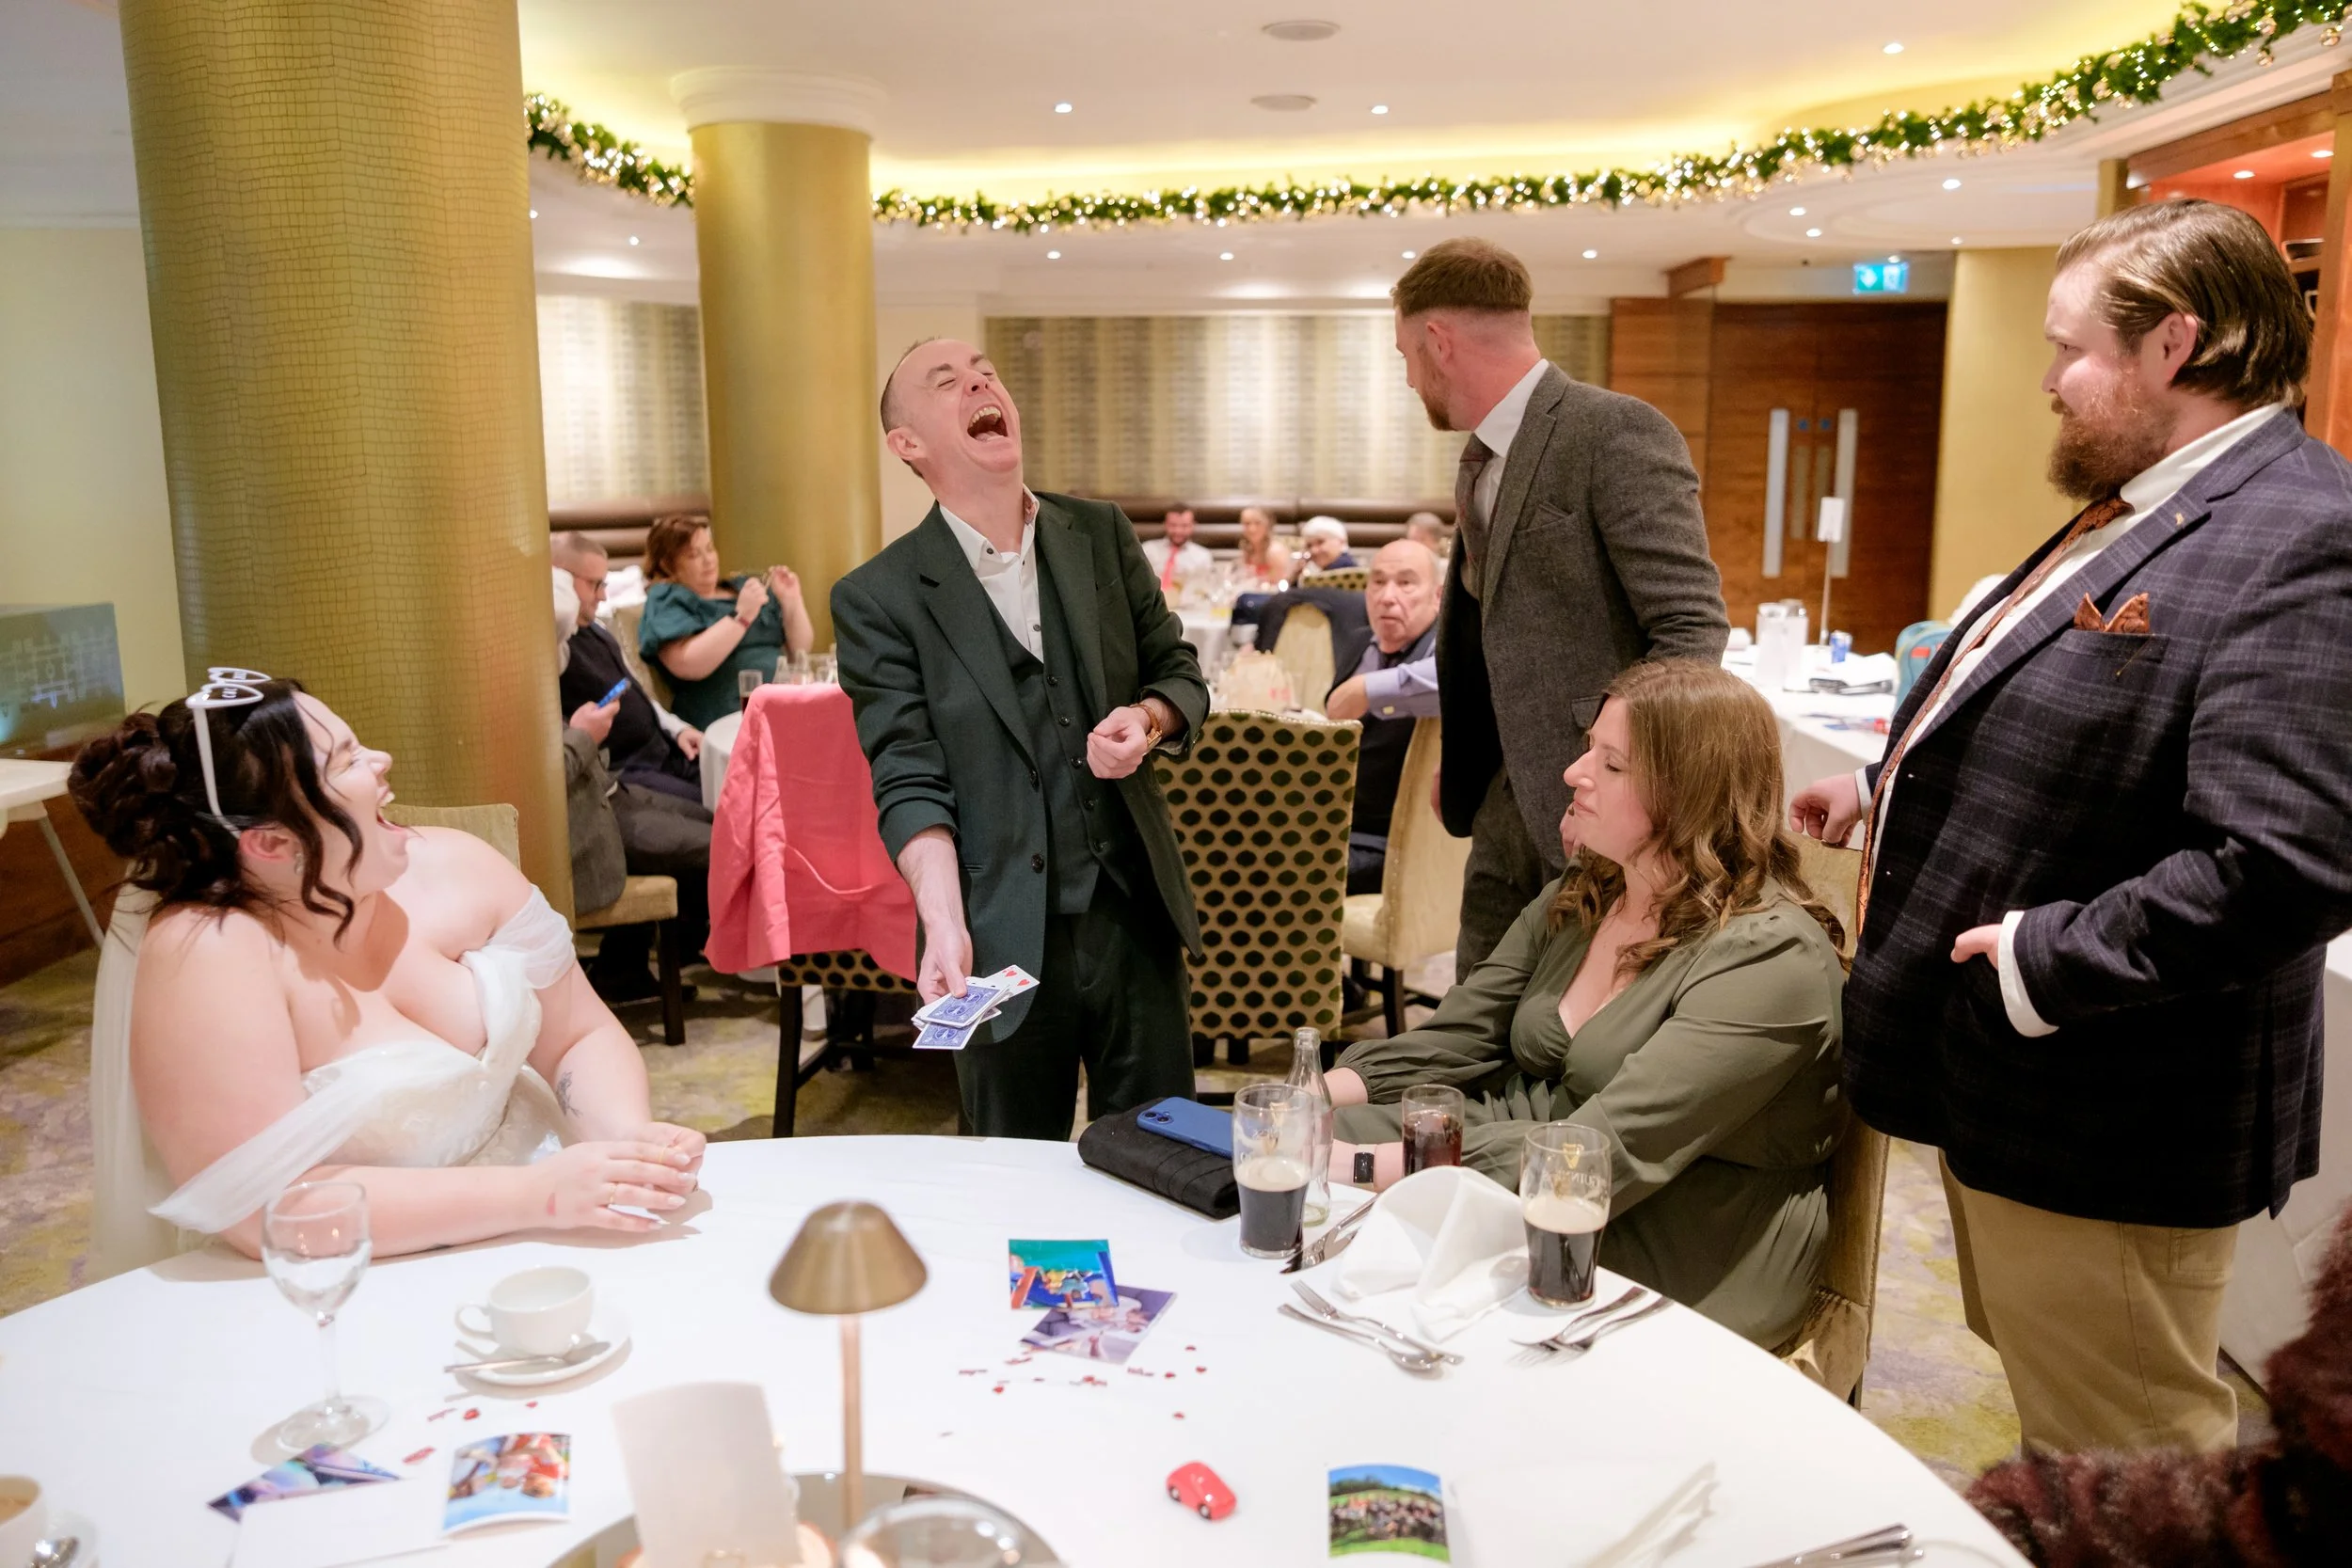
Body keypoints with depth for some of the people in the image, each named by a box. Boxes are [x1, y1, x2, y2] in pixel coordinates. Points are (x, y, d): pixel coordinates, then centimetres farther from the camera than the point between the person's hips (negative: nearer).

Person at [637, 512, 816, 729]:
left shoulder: (743, 587, 22)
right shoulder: (667, 601, 7)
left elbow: (800, 648, 20)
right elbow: (687, 666, -13)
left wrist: (792, 603, 4)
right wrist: (741, 616, -15)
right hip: (731, 719, -6)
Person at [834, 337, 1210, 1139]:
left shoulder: (1101, 534, 6)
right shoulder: (879, 598, -6)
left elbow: (1178, 671, 12)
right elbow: (908, 780, -10)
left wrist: (1147, 720, -11)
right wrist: (945, 924, -23)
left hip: (1137, 913, 3)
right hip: (1008, 940, -3)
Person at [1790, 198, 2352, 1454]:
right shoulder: (2138, 509, 11)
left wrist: (2047, 962, -24)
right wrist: (1887, 788, 15)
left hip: (2101, 1128, -10)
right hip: (1995, 1084, 10)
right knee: (2049, 1425, 27)